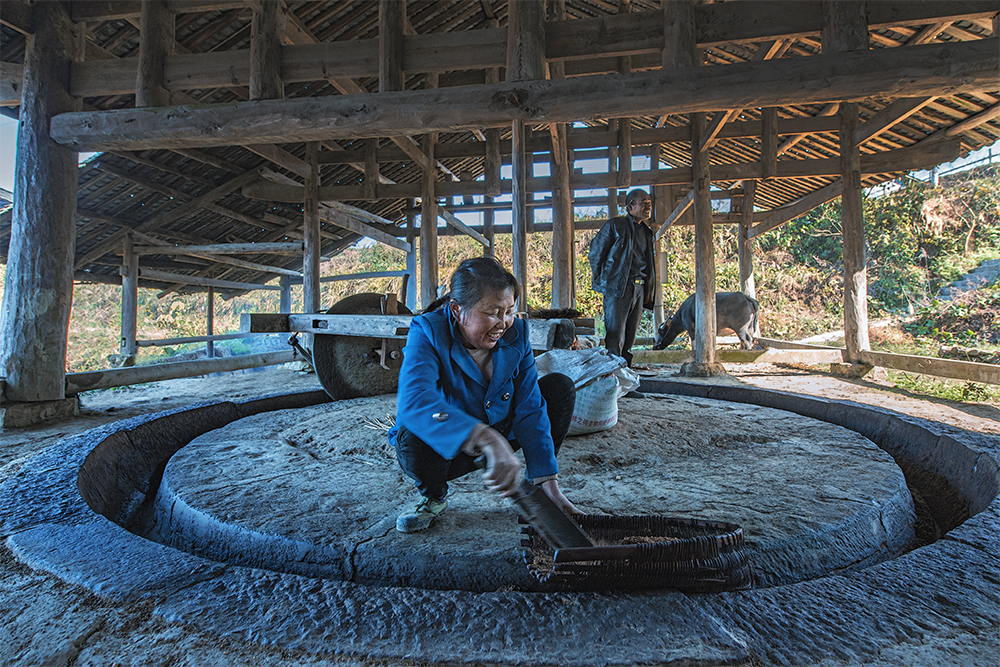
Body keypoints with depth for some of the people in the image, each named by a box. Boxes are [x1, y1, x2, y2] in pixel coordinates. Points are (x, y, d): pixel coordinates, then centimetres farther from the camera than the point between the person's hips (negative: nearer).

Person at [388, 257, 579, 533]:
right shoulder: (427, 332, -26)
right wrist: (488, 441, -59)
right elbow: (413, 400, -46)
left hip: (502, 433, 3)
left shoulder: (515, 334, -14)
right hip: (450, 447, -3)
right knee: (413, 439, -36)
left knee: (560, 387, -12)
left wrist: (549, 482, -26)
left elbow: (529, 409, -17)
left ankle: (539, 476, 7)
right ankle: (434, 497, 0)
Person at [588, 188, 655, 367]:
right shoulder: (614, 226, -2)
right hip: (617, 288, -6)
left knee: (629, 338, 9)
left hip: (639, 289, 6)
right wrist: (600, 281, 5)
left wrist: (647, 291, 16)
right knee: (615, 337, -8)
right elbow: (595, 253, 1)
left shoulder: (646, 232, 19)